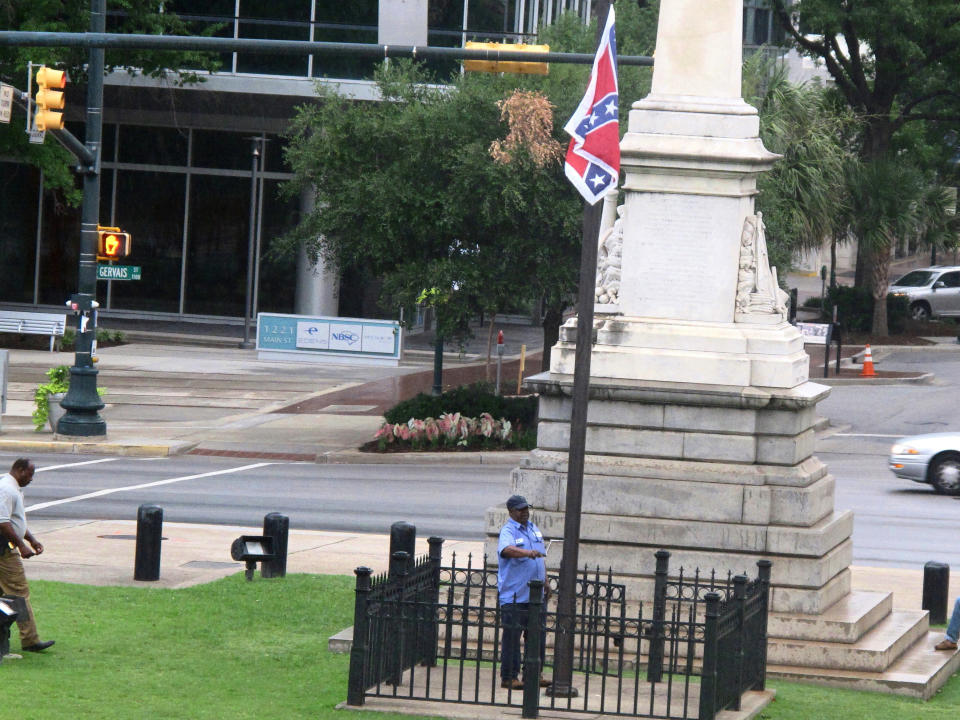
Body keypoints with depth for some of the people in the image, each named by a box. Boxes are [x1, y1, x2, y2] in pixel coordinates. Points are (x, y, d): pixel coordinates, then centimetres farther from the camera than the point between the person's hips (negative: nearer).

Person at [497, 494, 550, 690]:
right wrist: (528, 553, -46)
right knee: (512, 637, -5)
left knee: (538, 636, 9)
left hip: (535, 594, 7)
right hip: (514, 596, -7)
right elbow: (507, 549, -31)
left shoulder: (534, 529, 17)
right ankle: (509, 677, -1)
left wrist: (545, 583, 21)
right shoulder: (508, 531, -8)